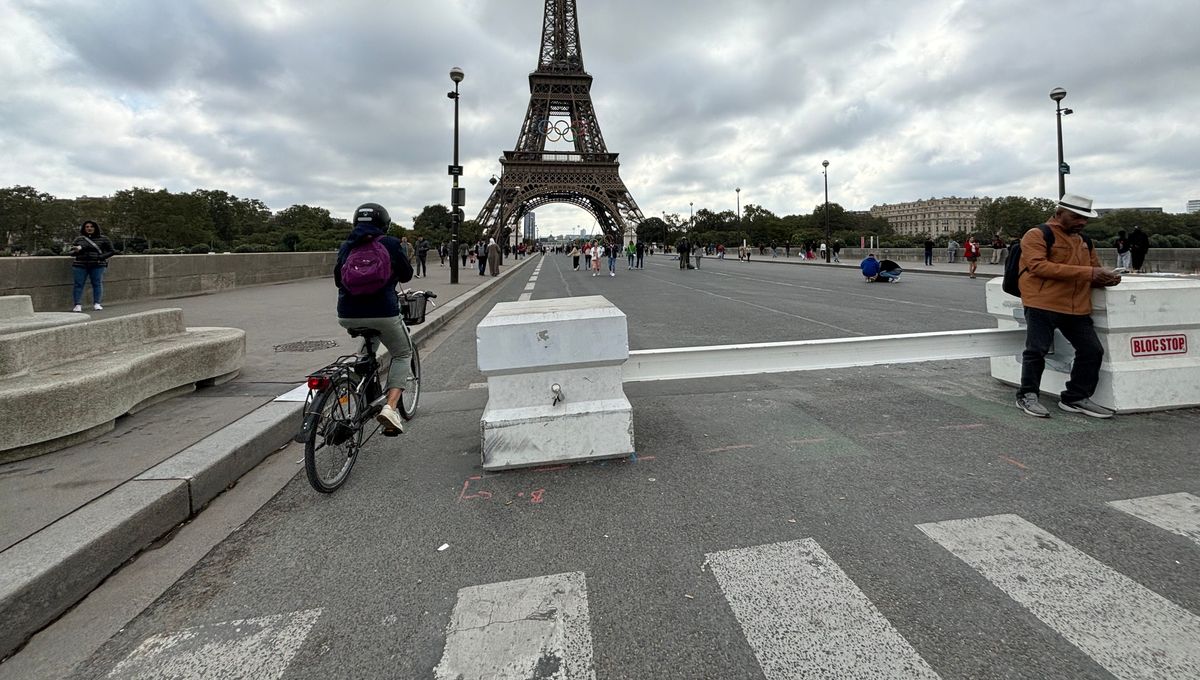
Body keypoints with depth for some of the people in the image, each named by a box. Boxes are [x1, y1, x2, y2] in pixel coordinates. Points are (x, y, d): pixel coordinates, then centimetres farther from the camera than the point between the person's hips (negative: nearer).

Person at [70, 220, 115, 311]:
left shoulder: (103, 239, 6)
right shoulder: (79, 239, 12)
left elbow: (111, 251, 4)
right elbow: (72, 251, 16)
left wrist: (100, 257, -10)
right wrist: (77, 250, -8)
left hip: (97, 265, -2)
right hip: (80, 265, 2)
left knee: (97, 283, -3)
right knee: (78, 284, -3)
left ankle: (96, 303, 4)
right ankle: (77, 305, -2)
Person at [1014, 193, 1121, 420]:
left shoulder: (1084, 241, 21)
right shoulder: (1037, 235, -3)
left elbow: (1093, 271, 29)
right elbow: (1038, 266, -18)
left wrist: (1106, 278, 3)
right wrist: (1086, 273, -19)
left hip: (1077, 308, 7)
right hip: (1042, 305, -7)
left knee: (1092, 351, 5)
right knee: (1037, 350, -7)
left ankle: (1076, 398, 18)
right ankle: (1027, 396, 8)